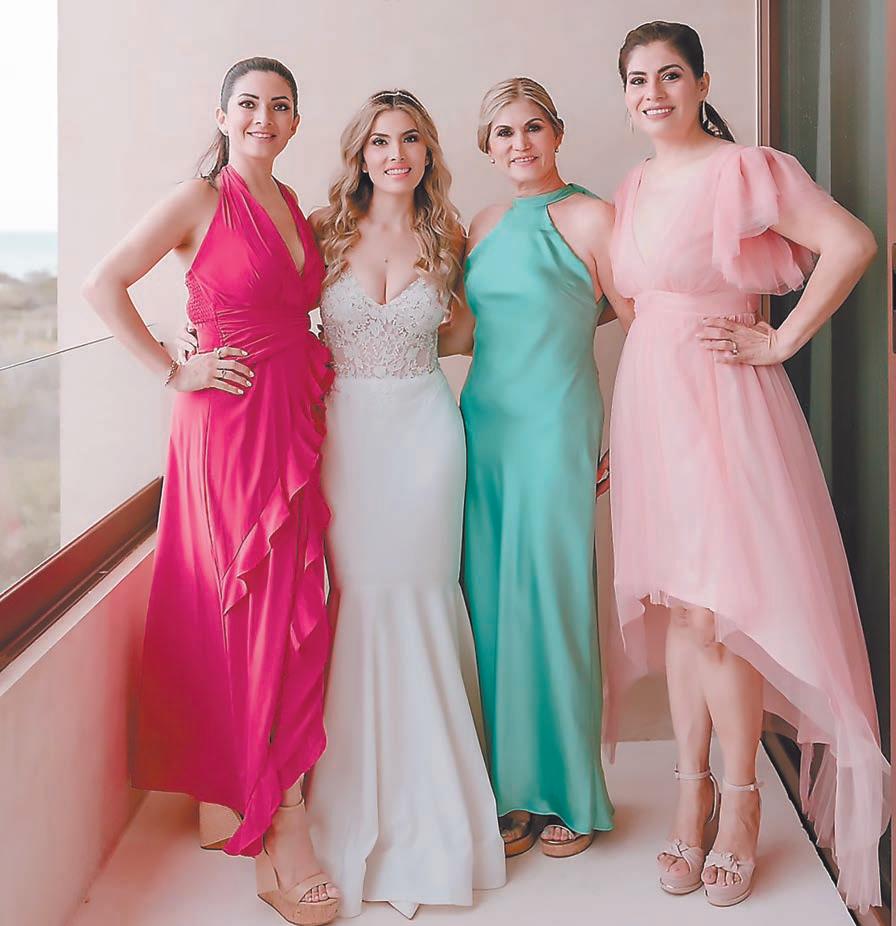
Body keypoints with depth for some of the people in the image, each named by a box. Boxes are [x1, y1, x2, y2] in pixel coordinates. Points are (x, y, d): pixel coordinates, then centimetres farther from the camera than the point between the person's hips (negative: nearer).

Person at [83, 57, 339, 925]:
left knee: (290, 612, 8)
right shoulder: (200, 200, -4)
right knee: (270, 613, -6)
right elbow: (103, 284, -7)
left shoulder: (294, 208, 15)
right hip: (229, 423, -7)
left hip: (293, 425, 7)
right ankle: (281, 827, 2)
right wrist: (173, 371, -9)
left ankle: (248, 790, 22)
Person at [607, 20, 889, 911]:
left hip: (721, 400, -6)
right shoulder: (631, 190, 14)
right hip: (646, 401, 7)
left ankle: (739, 803, 9)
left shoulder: (744, 169, -7)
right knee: (675, 609, 8)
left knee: (713, 611, -7)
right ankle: (692, 794, 18)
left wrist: (781, 342, -13)